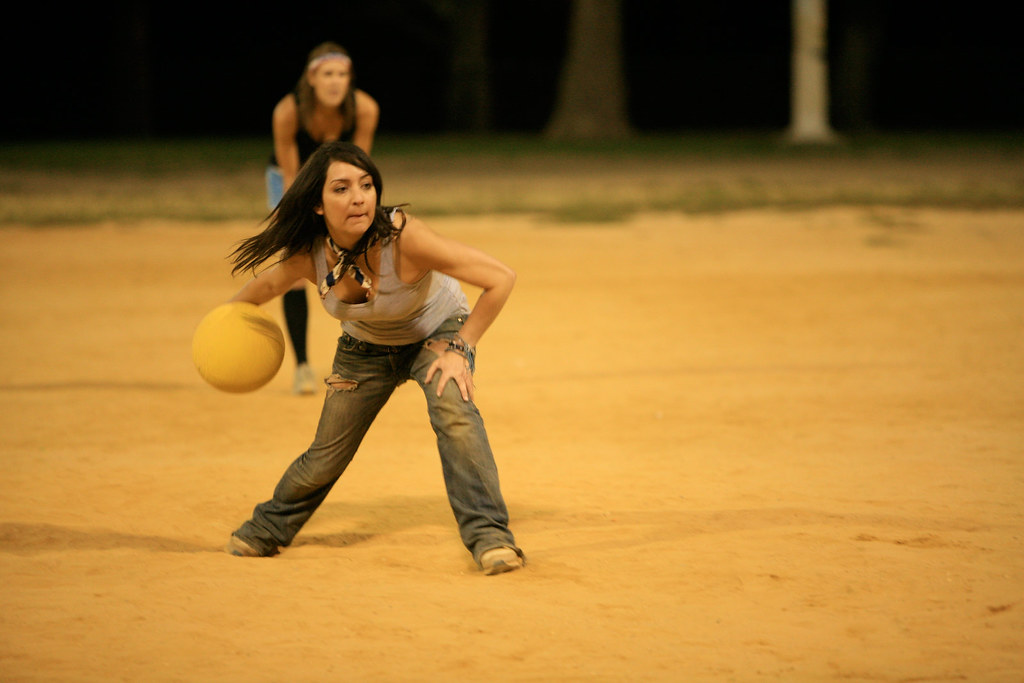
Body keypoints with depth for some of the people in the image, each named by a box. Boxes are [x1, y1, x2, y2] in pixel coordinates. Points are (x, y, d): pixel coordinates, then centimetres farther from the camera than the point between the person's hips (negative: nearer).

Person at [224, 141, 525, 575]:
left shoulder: (403, 237, -40)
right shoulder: (306, 255, -28)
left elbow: (501, 278, -36)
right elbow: (268, 283, -2)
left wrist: (459, 349, -30)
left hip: (435, 333, -3)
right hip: (365, 348, 3)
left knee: (453, 411, -32)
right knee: (327, 455, 8)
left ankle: (488, 534, -25)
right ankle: (268, 528, 36)